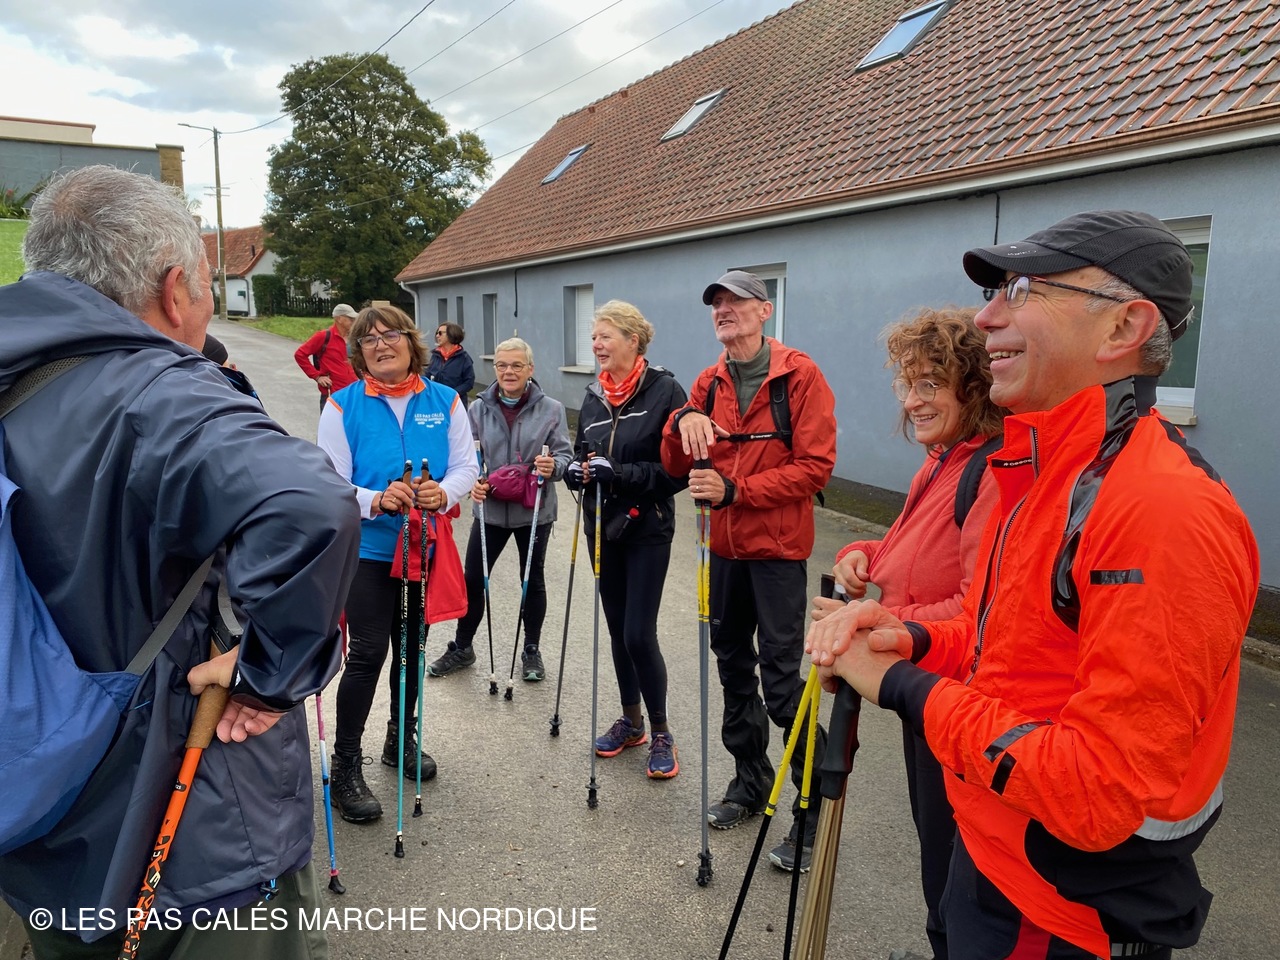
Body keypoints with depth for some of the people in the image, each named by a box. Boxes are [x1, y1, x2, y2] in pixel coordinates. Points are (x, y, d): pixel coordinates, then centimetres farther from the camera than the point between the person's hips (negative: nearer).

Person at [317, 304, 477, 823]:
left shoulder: (445, 402, 1)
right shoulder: (343, 405, -7)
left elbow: (466, 466, 0)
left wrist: (443, 493, -21)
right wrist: (376, 501, -27)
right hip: (366, 548, -3)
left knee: (412, 647, 17)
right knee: (367, 655, -3)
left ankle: (401, 739, 38)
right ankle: (345, 767, 13)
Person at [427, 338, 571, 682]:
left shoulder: (551, 409, -5)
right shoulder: (479, 408, 0)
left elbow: (564, 454, -5)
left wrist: (553, 466, -27)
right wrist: (472, 481, -18)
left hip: (534, 510, -1)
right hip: (490, 508, 1)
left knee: (532, 581, 13)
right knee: (473, 579, 8)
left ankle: (531, 651, 30)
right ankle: (461, 647, 27)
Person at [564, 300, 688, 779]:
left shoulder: (665, 391, -12)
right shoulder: (594, 397, 8)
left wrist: (619, 473, -24)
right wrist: (577, 470, -7)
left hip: (646, 529, -6)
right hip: (602, 526, 6)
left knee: (639, 634, -6)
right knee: (616, 629, 14)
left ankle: (661, 734, 14)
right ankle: (631, 720, 32)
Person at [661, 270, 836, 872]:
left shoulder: (798, 375, -8)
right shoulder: (710, 383, 9)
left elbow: (815, 465, -15)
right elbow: (677, 467, 5)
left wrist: (734, 489, -21)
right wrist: (682, 422, -16)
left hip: (777, 549, -6)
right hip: (725, 546, 6)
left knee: (781, 678, -6)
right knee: (733, 664, 16)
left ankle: (817, 805, 12)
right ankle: (751, 778, 34)